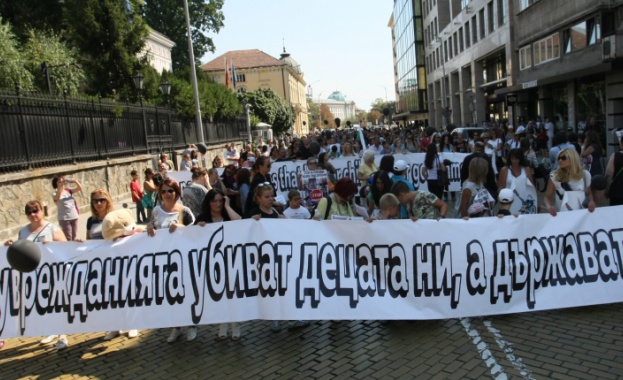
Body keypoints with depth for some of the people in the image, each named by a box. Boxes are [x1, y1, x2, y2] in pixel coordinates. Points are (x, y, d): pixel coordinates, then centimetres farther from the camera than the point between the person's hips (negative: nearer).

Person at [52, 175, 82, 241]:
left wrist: (75, 181, -19)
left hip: (74, 217, 5)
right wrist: (61, 187, -33)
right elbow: (57, 197, -29)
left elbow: (80, 188, -1)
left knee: (75, 237, 13)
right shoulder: (55, 194, -6)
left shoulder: (68, 191, 7)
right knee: (68, 238, -3)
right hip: (64, 219, -5)